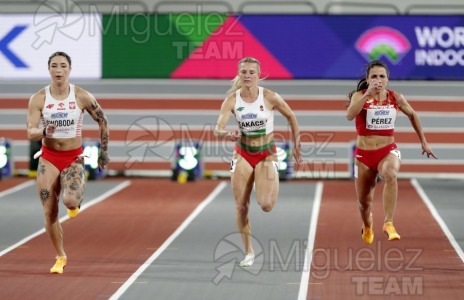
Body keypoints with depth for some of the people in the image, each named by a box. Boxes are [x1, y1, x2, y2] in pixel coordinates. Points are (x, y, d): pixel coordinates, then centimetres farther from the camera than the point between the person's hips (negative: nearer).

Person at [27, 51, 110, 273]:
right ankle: (60, 257, 17)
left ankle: (75, 203, 14)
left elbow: (102, 121, 5)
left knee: (70, 201, -26)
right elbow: (30, 134, -11)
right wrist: (44, 132, -32)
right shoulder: (38, 99, -7)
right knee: (50, 213, -1)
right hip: (48, 157, 1)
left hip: (74, 157, -1)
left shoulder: (82, 96, -8)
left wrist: (104, 151, 8)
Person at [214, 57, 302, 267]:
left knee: (266, 205, -17)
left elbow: (291, 117, 1)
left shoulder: (270, 97, -14)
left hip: (267, 154, -2)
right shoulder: (232, 100, -11)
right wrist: (226, 134, -43)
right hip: (243, 154, 2)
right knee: (241, 206, -1)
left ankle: (270, 188, 22)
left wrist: (296, 146, 3)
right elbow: (217, 129, -20)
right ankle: (249, 252, 15)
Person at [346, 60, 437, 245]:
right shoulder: (360, 96, -8)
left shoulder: (396, 98, -1)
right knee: (364, 201, 12)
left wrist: (423, 141, 18)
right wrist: (368, 94, -34)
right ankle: (367, 226, 48)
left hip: (388, 151, 0)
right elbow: (350, 115, -28)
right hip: (364, 154, 0)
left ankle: (388, 223, -36)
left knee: (391, 174, -37)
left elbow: (412, 115, 17)